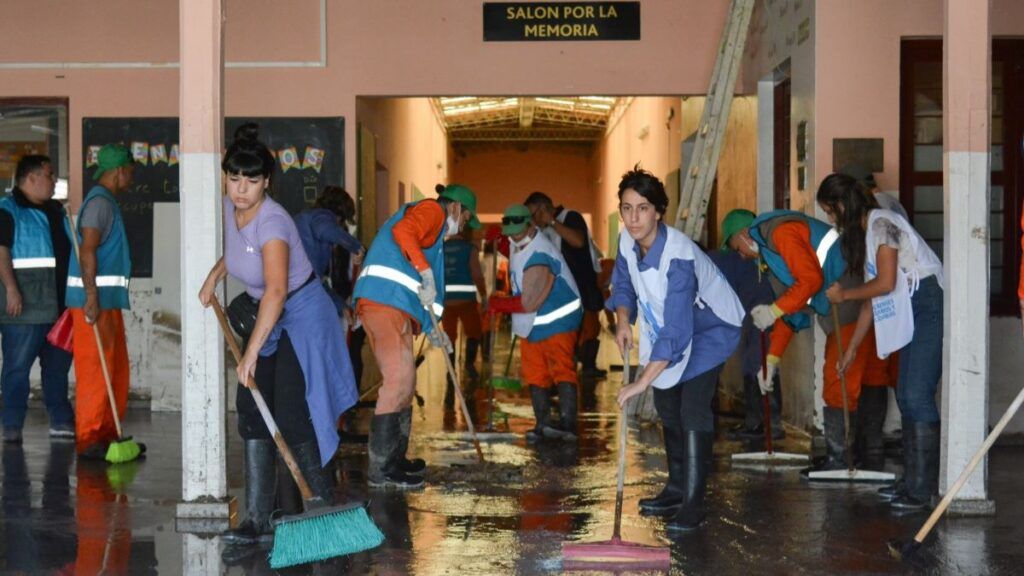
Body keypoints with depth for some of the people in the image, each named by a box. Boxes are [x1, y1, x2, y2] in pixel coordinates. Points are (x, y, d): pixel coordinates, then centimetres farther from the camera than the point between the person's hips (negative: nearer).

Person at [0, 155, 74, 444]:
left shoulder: (55, 210, 19)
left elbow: (68, 248, 26)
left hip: (57, 302, 7)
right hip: (25, 302, -7)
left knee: (58, 364, 11)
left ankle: (61, 421, 18)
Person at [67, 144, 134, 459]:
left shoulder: (106, 201, 18)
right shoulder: (100, 201, -13)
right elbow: (87, 251, -22)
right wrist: (91, 297, -26)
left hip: (107, 299, 10)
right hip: (95, 300, -10)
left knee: (116, 370, 14)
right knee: (95, 371, -7)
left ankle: (108, 434, 20)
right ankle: (89, 441, -3)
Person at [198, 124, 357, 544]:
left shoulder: (272, 222, -29)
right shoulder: (231, 206, -4)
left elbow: (276, 291, -43)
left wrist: (252, 352, -48)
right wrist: (214, 275, 14)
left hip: (303, 319, -8)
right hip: (268, 318, 8)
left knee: (292, 419, -12)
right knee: (252, 414, 2)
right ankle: (258, 522, 5)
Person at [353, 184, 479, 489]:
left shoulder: (435, 230, 33)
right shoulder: (432, 210, 3)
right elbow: (402, 231, -21)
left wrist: (430, 328, 31)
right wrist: (426, 272, -23)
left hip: (378, 303, 11)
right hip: (386, 301, -11)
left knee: (402, 381, 16)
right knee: (399, 380, -12)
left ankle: (394, 458, 22)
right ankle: (381, 468, -12)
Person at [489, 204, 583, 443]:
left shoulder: (539, 258, -28)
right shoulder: (517, 244, 1)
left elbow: (528, 303, -28)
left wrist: (498, 304, -12)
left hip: (556, 320, -9)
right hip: (530, 324, 10)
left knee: (561, 369, -17)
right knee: (535, 376, 8)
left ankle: (567, 424, -26)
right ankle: (543, 425, 13)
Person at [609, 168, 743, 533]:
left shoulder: (678, 256, -38)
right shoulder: (628, 241, -15)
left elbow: (676, 333, -44)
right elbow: (623, 286, 6)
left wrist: (642, 382, -48)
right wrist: (623, 321, -14)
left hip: (710, 329, -8)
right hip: (667, 326, 8)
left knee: (693, 411, -18)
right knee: (667, 408, 15)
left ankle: (693, 504, -14)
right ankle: (677, 489, 29)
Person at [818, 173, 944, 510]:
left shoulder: (882, 223, -9)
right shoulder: (864, 232, 21)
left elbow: (885, 283, -15)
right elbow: (871, 297, 23)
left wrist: (844, 295, 1)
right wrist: (852, 348, 24)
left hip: (931, 308, -10)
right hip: (910, 316, 10)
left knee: (917, 395, -14)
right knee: (906, 396, 8)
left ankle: (923, 488, -13)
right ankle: (913, 481, 13)